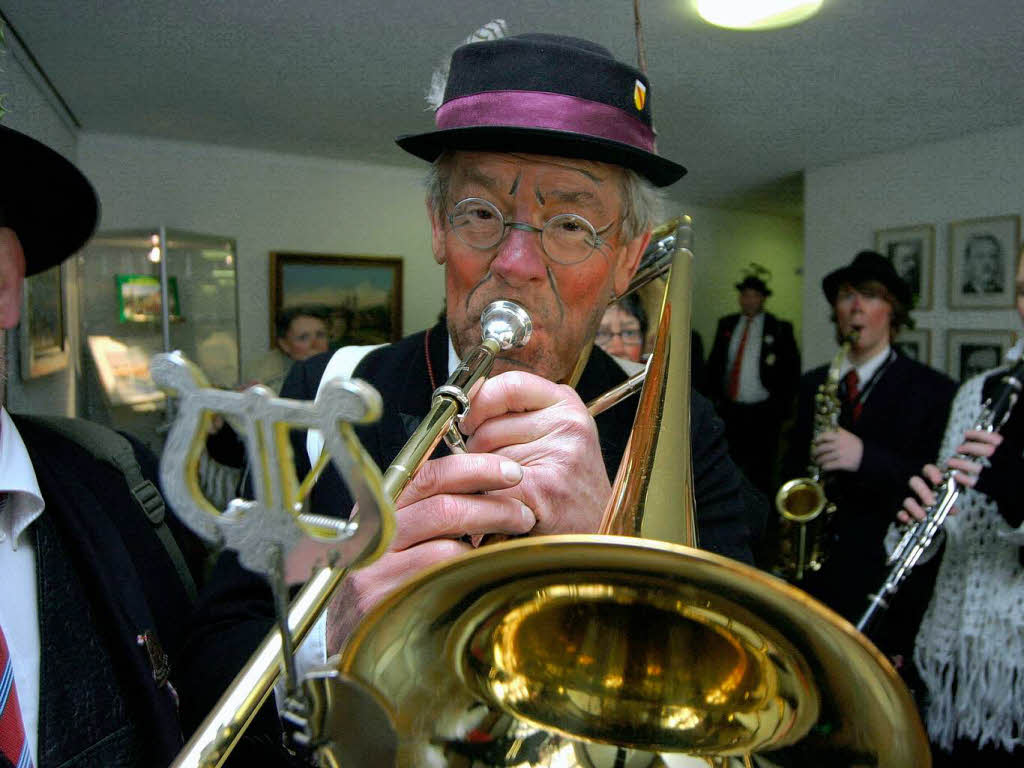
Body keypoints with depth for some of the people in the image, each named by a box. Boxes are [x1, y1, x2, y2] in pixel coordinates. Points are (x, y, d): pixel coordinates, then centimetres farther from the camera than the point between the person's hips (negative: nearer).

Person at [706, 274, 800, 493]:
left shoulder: (779, 329, 0)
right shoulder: (726, 325, 10)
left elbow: (792, 369, -1)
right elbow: (714, 363, 14)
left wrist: (783, 407, -7)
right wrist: (714, 397, 6)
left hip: (763, 413, -3)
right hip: (730, 408, 3)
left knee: (761, 475, 1)